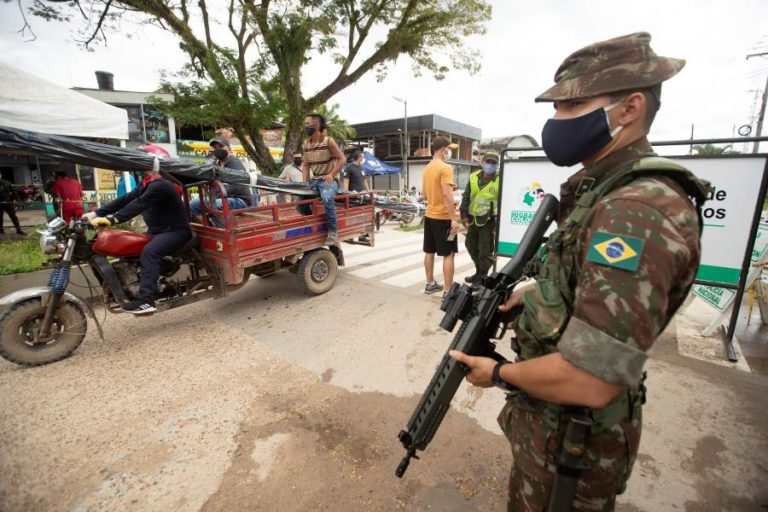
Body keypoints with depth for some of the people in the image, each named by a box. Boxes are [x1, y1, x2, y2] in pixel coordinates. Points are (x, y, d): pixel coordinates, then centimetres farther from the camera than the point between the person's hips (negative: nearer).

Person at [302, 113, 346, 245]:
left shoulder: (329, 141, -7)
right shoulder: (306, 143, 9)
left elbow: (342, 159, -9)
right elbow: (306, 164, 14)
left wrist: (331, 174, -20)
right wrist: (305, 181, 0)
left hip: (328, 180, -7)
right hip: (314, 180, 7)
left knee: (326, 198, -36)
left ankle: (333, 232, -26)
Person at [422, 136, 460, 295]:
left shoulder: (427, 168, 11)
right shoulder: (445, 168, -15)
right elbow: (447, 194, -23)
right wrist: (454, 219, -22)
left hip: (429, 215, 9)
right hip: (443, 217, -8)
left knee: (429, 252, 13)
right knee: (448, 254, -3)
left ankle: (430, 284, 24)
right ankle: (448, 291, 0)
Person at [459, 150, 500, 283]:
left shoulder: (500, 181, -7)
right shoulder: (473, 177, 5)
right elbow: (466, 197, 8)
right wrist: (464, 214, 0)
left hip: (488, 221, -5)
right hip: (473, 219, 6)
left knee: (485, 250, -2)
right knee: (471, 245, 16)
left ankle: (483, 276, 14)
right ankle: (479, 271, 34)